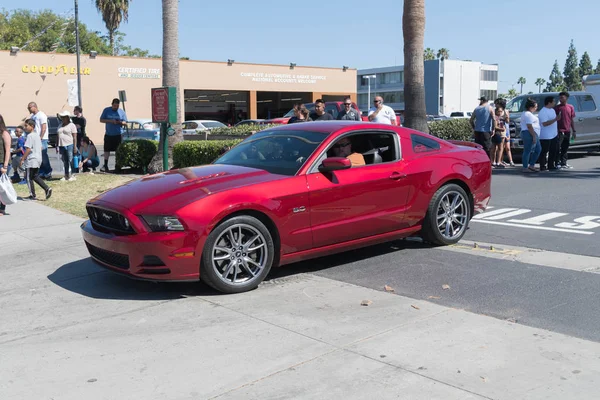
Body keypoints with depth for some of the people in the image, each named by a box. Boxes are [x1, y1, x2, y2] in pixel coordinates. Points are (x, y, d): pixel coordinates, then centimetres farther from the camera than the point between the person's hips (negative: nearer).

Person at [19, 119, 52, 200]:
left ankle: (32, 195, 5)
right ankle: (47, 188, 4)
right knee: (35, 176, 17)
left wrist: (22, 159, -15)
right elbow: (40, 147, 17)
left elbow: (28, 149, -20)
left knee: (29, 178, 1)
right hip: (38, 159, 9)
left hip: (31, 160, -9)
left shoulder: (30, 136, -15)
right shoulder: (37, 135, 12)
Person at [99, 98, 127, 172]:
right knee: (107, 150, 1)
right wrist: (110, 121, -13)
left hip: (118, 134, 0)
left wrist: (120, 122, -17)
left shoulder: (121, 112, 4)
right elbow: (101, 120, 3)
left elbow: (125, 122, 5)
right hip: (108, 134, 1)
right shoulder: (106, 110, 5)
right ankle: (105, 165, 7)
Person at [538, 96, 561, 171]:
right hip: (545, 137, -9)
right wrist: (555, 119, -28)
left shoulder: (552, 110, 14)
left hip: (554, 135, 9)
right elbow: (545, 123, -25)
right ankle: (542, 167, 3)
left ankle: (551, 166, 20)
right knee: (544, 152, -3)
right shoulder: (543, 112, -16)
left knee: (553, 151, 11)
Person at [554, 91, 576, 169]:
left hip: (568, 131, 4)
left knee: (565, 148, 10)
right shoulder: (557, 108, -2)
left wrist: (574, 131, 11)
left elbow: (572, 120, 13)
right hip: (560, 131, -4)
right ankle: (558, 163, 0)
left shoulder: (571, 107, 10)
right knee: (558, 148, -4)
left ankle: (564, 163, 17)